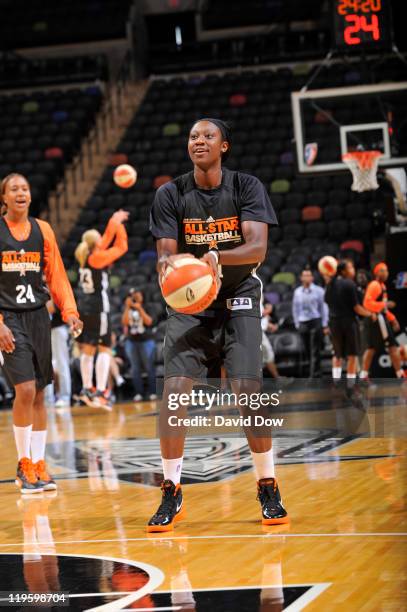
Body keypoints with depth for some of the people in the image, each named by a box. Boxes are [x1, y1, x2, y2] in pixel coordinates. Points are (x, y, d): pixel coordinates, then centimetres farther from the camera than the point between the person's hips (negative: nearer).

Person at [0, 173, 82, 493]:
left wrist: (70, 311, -4)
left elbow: (57, 275, 8)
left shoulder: (43, 230, 7)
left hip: (38, 316, 4)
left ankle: (39, 465, 15)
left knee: (39, 394, 6)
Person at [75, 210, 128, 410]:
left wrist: (114, 223, 25)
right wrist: (118, 225, 6)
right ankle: (100, 392, -17)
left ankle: (87, 389, 21)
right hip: (98, 307, -8)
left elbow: (107, 240, 24)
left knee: (87, 350, 14)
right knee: (104, 350, -8)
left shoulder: (84, 256, 10)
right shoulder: (97, 257, -10)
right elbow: (121, 246, -4)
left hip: (84, 307, 8)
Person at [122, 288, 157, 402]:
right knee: (135, 368, 2)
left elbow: (148, 322, -12)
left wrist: (140, 309, -18)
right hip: (131, 341, 2)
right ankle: (138, 393, 4)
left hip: (146, 340, -2)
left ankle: (152, 392, -1)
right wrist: (127, 307, -13)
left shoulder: (146, 308, 2)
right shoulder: (128, 310, 7)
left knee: (149, 367, -3)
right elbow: (125, 322, -8)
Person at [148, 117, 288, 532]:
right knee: (173, 392, -13)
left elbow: (257, 248, -19)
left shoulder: (247, 187, -7)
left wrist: (218, 256, -39)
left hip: (238, 300, -1)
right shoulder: (170, 195, -4)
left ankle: (268, 489, 3)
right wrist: (169, 265, -34)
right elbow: (165, 254, -9)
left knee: (248, 391, -14)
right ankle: (171, 494, -1)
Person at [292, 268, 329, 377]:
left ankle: (314, 374, -9)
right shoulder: (297, 292, 10)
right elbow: (295, 309, 16)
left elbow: (324, 307, 0)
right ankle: (316, 371, 16)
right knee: (308, 350, 5)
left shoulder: (318, 291, -1)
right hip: (303, 323, 4)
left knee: (315, 350, -8)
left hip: (316, 321, -4)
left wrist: (325, 325, -4)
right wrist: (297, 324, 11)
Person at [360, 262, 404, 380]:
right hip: (378, 318, -10)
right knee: (393, 346, -6)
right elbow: (367, 304, -22)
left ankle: (363, 375, 9)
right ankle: (400, 374, -4)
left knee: (371, 348, 9)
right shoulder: (374, 285, -13)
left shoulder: (381, 286, 19)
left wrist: (392, 319, 21)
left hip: (381, 318, 10)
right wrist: (385, 304, -25)